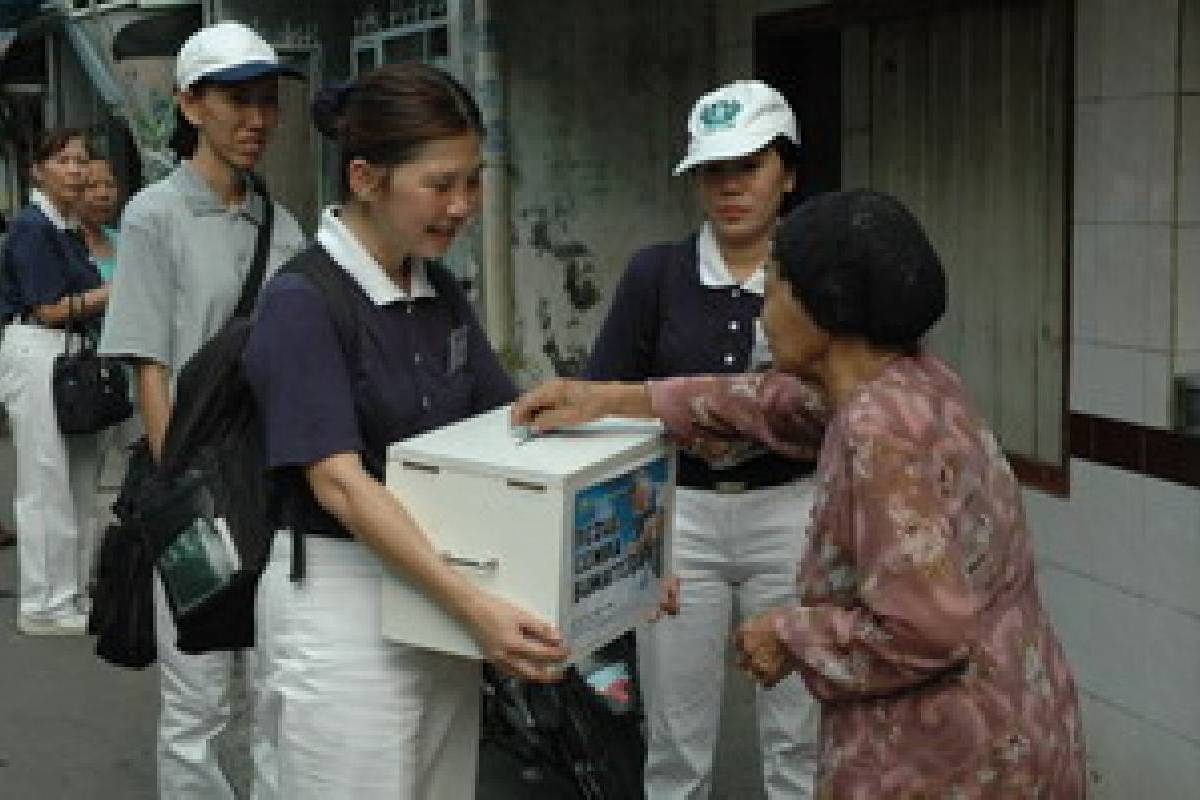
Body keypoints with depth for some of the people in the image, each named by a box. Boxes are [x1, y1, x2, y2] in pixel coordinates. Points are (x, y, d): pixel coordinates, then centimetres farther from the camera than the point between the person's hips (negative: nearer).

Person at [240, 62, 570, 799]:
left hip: (438, 593, 7)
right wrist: (474, 604, -32)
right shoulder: (302, 303, -16)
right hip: (339, 599, -7)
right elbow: (340, 483, -24)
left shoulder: (441, 291, 6)